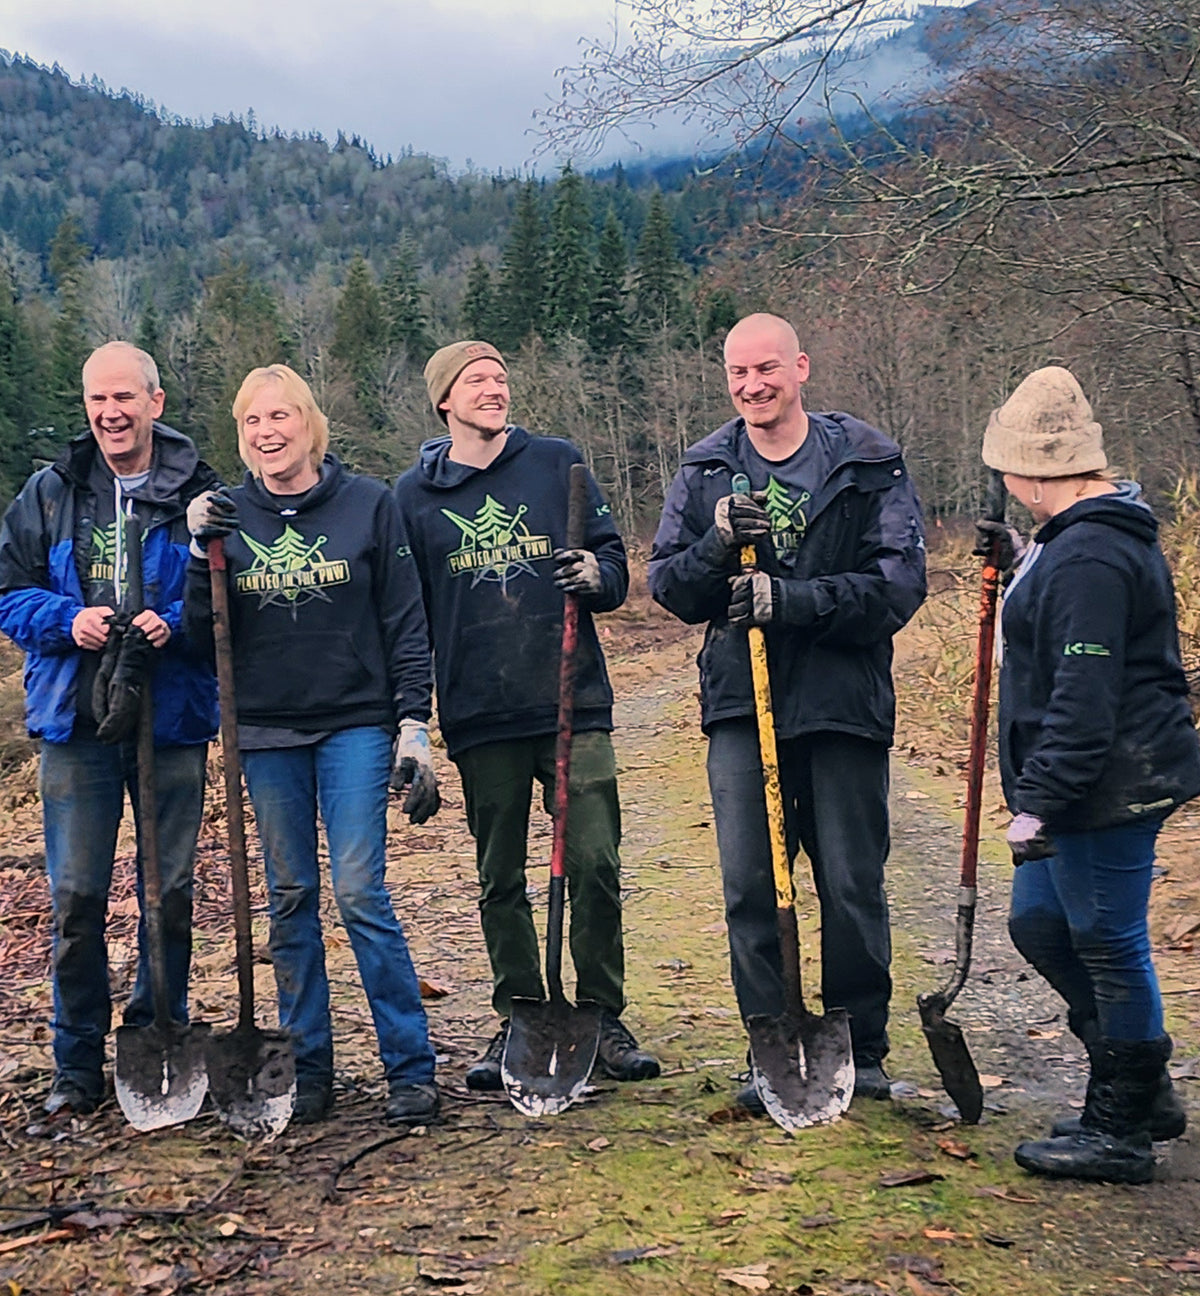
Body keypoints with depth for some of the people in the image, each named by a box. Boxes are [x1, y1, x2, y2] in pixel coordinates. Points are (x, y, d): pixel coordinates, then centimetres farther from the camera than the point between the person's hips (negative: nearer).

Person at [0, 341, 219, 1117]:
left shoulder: (199, 493, 0)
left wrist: (176, 624, -17)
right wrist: (70, 620, -11)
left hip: (174, 719, -1)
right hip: (76, 720, 1)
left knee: (171, 890, 8)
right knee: (76, 896, 3)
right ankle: (78, 1065, 17)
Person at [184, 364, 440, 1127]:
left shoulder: (368, 504, -1)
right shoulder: (228, 515, 5)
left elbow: (406, 625, 0)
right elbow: (204, 635, 2)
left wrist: (414, 728, -5)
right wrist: (202, 555, -11)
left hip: (355, 726, -3)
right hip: (267, 731, 3)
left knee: (361, 893, -8)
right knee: (291, 900, 8)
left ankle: (411, 1069, 2)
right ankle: (308, 1068, 19)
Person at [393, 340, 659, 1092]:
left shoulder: (557, 463, 7)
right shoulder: (415, 494, 7)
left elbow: (613, 558, 11)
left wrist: (597, 576, -13)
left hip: (573, 704, 0)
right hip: (481, 719, 1)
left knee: (595, 862, -4)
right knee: (501, 879, 8)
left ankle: (604, 1017, 10)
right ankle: (518, 1021, 20)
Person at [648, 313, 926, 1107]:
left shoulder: (868, 465, 0)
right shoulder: (705, 471, 9)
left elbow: (898, 584, -7)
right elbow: (669, 586, 6)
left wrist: (791, 600, -19)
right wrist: (717, 546, -14)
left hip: (845, 705, -2)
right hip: (741, 707, 2)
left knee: (853, 889, 5)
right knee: (749, 889, 2)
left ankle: (861, 1051, 22)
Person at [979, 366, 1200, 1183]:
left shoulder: (1089, 557, -21)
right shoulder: (1103, 532, 14)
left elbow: (1083, 700, -26)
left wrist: (1041, 802, -24)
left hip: (1109, 790, -11)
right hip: (1097, 786, 11)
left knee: (1109, 944, 0)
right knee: (1039, 923, 18)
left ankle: (1121, 1132, 15)